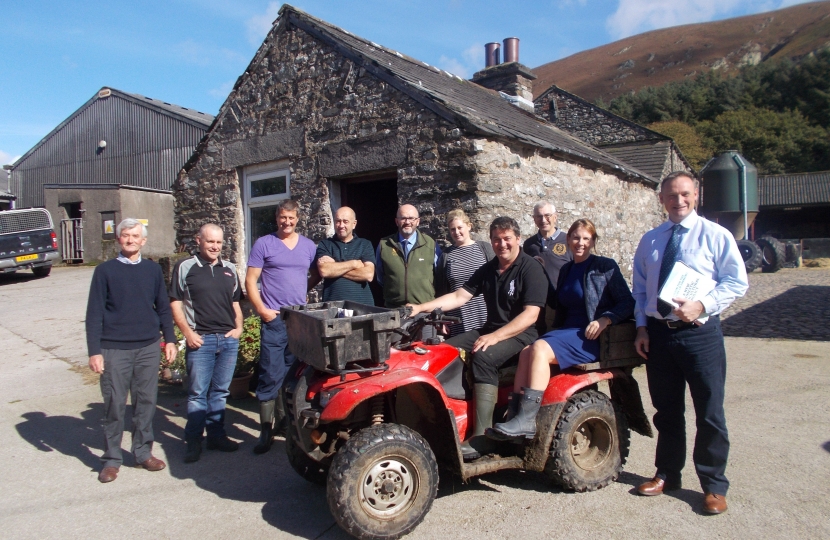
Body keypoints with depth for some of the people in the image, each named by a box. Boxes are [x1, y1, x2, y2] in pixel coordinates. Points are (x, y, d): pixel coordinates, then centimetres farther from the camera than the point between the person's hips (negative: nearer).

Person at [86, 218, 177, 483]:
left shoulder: (153, 270, 7)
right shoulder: (105, 271, -1)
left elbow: (163, 308, 12)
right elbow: (94, 313, -2)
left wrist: (170, 339, 5)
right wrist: (94, 351, -7)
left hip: (148, 348, 3)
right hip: (114, 350, -2)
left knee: (146, 402, 9)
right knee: (114, 406, 4)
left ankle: (143, 452, 23)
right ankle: (111, 459, 17)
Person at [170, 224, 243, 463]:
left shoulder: (230, 269, 14)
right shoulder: (185, 267, 0)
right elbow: (175, 303, -3)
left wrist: (238, 327, 5)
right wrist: (188, 332, -11)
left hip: (229, 340, 4)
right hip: (201, 340, -4)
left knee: (220, 392, 12)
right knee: (198, 393, 1)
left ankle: (216, 435, 23)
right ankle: (194, 441, 12)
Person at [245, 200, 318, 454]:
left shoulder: (308, 246, 11)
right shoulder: (264, 244, 0)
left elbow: (316, 275, 20)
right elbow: (250, 280, -2)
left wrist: (300, 290, 4)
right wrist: (261, 309, -11)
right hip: (274, 319, -4)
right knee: (271, 376, -4)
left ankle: (285, 422, 28)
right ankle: (266, 430, 4)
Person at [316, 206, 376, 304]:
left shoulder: (365, 245, 7)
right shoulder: (324, 245, 7)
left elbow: (368, 275, -8)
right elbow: (324, 271, -10)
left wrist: (334, 268, -7)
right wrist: (354, 263, -7)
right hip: (332, 305, 0)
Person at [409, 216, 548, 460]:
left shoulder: (531, 268, -10)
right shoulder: (487, 270, 11)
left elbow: (530, 315, -18)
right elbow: (459, 296, 5)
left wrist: (495, 337, -27)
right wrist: (421, 307, -8)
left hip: (522, 333, -7)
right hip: (491, 330, 7)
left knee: (483, 358, -33)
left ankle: (482, 436, -31)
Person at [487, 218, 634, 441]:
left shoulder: (605, 267, 0)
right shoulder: (566, 270, 19)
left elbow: (628, 303, -5)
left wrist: (605, 319, -20)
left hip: (590, 337, -6)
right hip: (566, 331, 6)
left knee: (539, 349, -30)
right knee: (526, 353, -21)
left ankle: (526, 420, -31)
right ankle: (514, 418, -25)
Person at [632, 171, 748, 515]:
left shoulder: (715, 235, -2)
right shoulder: (649, 241, 10)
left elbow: (737, 282, -6)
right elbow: (640, 288, 14)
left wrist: (702, 305, -20)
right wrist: (642, 326, 4)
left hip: (699, 332, -4)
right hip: (658, 332, 4)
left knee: (709, 413, 2)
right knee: (666, 410, 15)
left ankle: (714, 487, 19)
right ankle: (667, 474, 31)